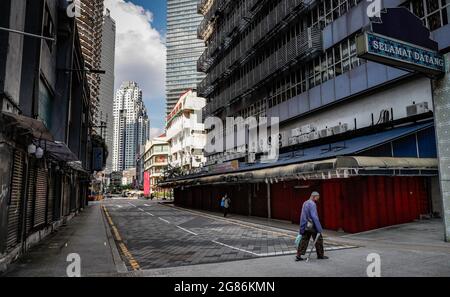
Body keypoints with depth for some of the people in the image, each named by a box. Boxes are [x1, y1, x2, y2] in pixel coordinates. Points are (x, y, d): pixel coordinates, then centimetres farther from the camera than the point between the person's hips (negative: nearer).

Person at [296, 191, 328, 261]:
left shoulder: (305, 203, 13)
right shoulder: (312, 204, -15)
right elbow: (314, 217, -22)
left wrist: (302, 228, 20)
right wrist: (319, 229, -20)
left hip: (305, 226, 8)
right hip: (312, 226, -8)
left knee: (304, 240, 8)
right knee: (319, 240, 8)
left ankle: (298, 256, 5)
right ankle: (320, 255, 20)